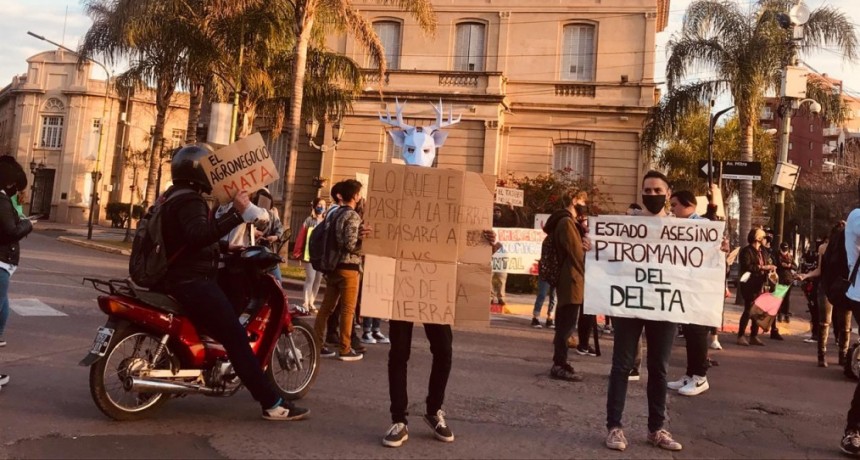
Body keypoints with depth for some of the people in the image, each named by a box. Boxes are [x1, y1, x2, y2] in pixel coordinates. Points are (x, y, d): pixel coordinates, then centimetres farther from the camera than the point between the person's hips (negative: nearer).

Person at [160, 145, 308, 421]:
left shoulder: (173, 197, 20)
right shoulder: (189, 201, -15)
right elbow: (199, 234, -35)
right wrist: (236, 214, -38)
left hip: (179, 279, 11)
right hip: (193, 282, -11)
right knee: (236, 337, -15)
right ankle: (272, 404, -17)